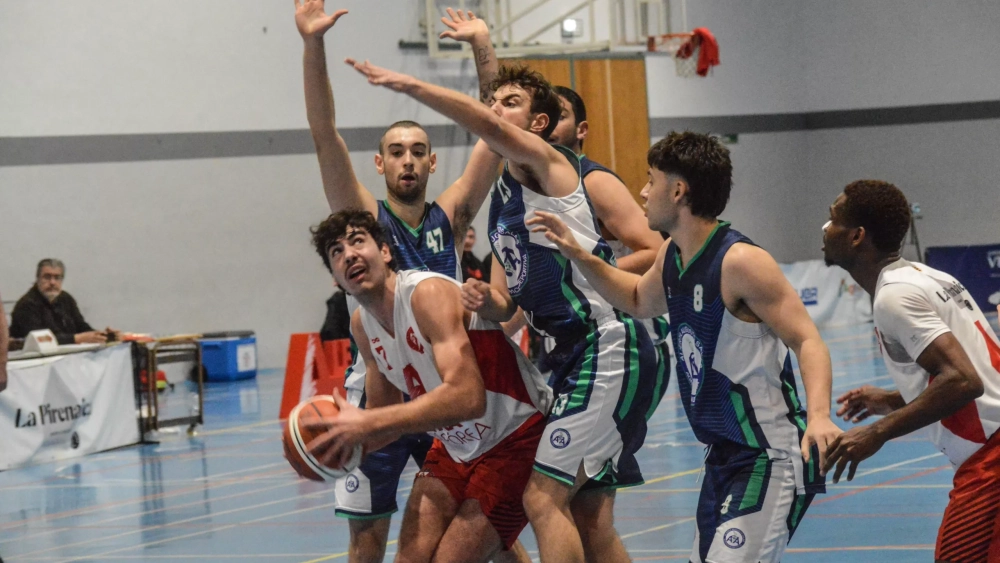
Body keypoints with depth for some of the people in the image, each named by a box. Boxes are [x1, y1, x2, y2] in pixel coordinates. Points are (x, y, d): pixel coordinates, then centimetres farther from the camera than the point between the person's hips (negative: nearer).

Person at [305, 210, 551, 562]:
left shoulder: (429, 293, -24)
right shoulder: (362, 325, 1)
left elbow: (467, 397, -37)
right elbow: (386, 418, 10)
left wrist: (368, 423, -38)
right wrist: (342, 442, -13)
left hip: (517, 438, -8)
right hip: (456, 447, 8)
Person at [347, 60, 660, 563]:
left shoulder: (548, 163, -5)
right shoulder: (500, 199, 19)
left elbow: (489, 129, -27)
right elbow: (506, 304, 19)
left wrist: (411, 86, -31)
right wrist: (487, 301, -3)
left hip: (605, 347, -10)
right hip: (570, 355, 10)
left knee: (543, 497, -13)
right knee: (589, 518, 12)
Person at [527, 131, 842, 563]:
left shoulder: (740, 262, -19)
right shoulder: (671, 256, 7)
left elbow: (807, 341, -22)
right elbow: (640, 301, 30)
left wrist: (819, 416, -38)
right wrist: (578, 257, 19)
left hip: (769, 459, -9)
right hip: (724, 458, 9)